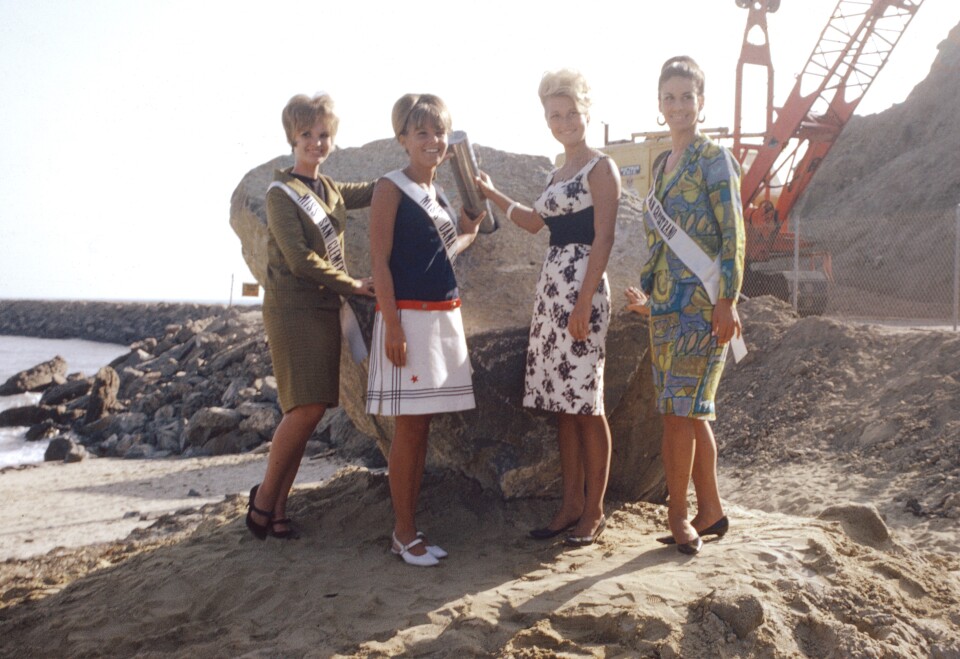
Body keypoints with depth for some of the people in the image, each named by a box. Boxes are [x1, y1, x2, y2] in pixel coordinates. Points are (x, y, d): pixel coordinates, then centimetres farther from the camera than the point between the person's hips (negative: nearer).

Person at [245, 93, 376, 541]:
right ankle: (265, 496, 5)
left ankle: (278, 505, 13)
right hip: (292, 307, -7)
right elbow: (300, 259, -14)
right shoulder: (281, 192, -6)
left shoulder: (330, 190, 15)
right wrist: (353, 285, -9)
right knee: (307, 407, -14)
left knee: (309, 411, 4)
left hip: (325, 308, 7)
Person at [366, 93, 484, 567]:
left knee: (421, 426, 9)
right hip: (408, 317, -7)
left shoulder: (439, 195, 16)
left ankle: (410, 528, 17)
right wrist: (392, 327, -19)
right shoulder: (391, 188, -5)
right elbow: (379, 261, -12)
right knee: (408, 427, -3)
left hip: (445, 317, 7)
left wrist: (470, 227, 13)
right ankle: (404, 533, 7)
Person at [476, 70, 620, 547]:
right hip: (551, 285, 8)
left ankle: (594, 512, 7)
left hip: (582, 287, -8)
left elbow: (603, 239, -13)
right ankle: (571, 504, 18)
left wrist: (584, 302, -20)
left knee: (586, 404, -4)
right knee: (561, 401, 9)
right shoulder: (557, 174, 19)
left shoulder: (600, 169, -5)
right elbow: (535, 221, 35)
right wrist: (490, 192, 32)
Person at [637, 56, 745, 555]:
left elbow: (733, 234, -12)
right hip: (666, 304, 8)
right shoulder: (662, 164, 17)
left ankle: (678, 515, 6)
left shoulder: (714, 159, -5)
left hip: (702, 304, -8)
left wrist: (727, 302, -17)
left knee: (680, 410, -6)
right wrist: (647, 293, 19)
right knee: (691, 412, 11)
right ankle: (711, 511, 22)